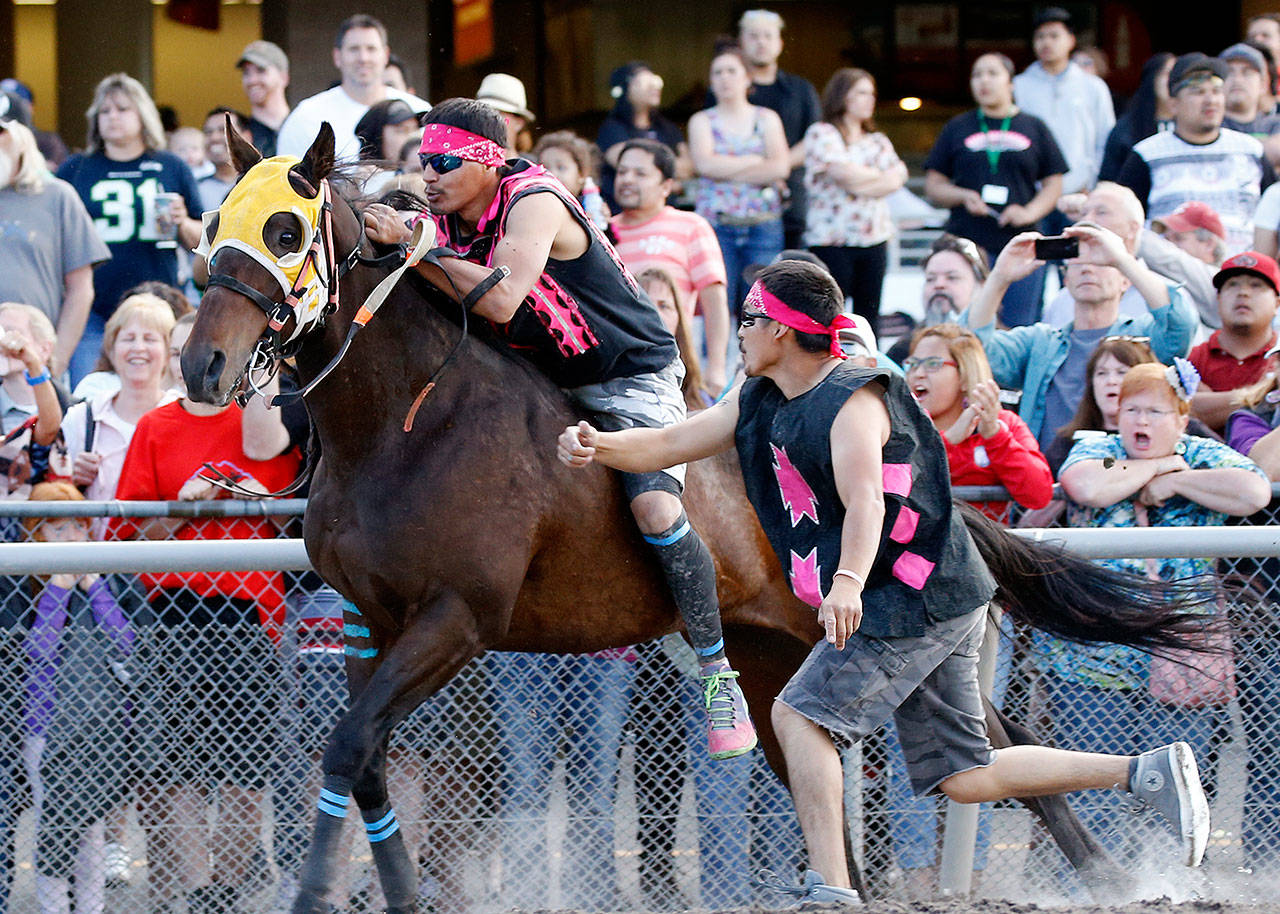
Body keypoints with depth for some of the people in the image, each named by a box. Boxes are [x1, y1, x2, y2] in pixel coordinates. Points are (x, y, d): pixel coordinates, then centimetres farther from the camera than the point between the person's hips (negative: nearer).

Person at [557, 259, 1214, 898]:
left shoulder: (854, 399, -16)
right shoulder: (759, 402, 12)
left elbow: (864, 500, -32)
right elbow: (670, 444, 13)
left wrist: (847, 582, -49)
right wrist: (597, 446, -6)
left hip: (918, 599, -9)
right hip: (930, 604, 9)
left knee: (800, 714, -15)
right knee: (961, 778, 6)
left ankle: (830, 889, -19)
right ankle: (1149, 772, 5)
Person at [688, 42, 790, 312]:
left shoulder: (767, 118, 11)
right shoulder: (702, 121, 10)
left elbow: (781, 167, -4)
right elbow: (705, 163, -9)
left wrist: (728, 172, -6)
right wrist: (756, 161, -5)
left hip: (763, 228, 1)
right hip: (717, 226, -1)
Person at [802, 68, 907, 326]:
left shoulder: (878, 141, 17)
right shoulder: (822, 134, 1)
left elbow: (897, 178, 3)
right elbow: (842, 172, -13)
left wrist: (858, 185, -11)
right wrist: (880, 176, 2)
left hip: (873, 240, 5)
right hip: (831, 238, -5)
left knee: (869, 314, 3)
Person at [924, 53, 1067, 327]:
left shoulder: (1034, 128, 12)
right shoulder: (957, 128, 13)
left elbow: (1053, 183, 10)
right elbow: (933, 186, 12)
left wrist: (1030, 212, -8)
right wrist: (963, 197, -8)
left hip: (1019, 247, 0)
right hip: (967, 241, 0)